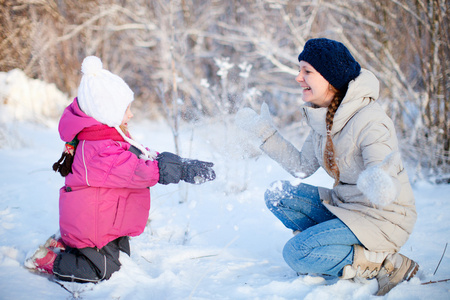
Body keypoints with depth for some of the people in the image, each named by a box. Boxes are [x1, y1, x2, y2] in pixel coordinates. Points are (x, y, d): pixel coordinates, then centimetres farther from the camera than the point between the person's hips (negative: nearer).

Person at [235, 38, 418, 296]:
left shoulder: (370, 122, -24)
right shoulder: (325, 118, 2)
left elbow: (384, 188, -33)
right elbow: (302, 166, 9)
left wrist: (376, 182, -58)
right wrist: (266, 132, 8)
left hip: (384, 217, -9)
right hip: (345, 206, 9)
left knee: (297, 253, -20)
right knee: (277, 195, 0)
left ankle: (387, 263, -9)